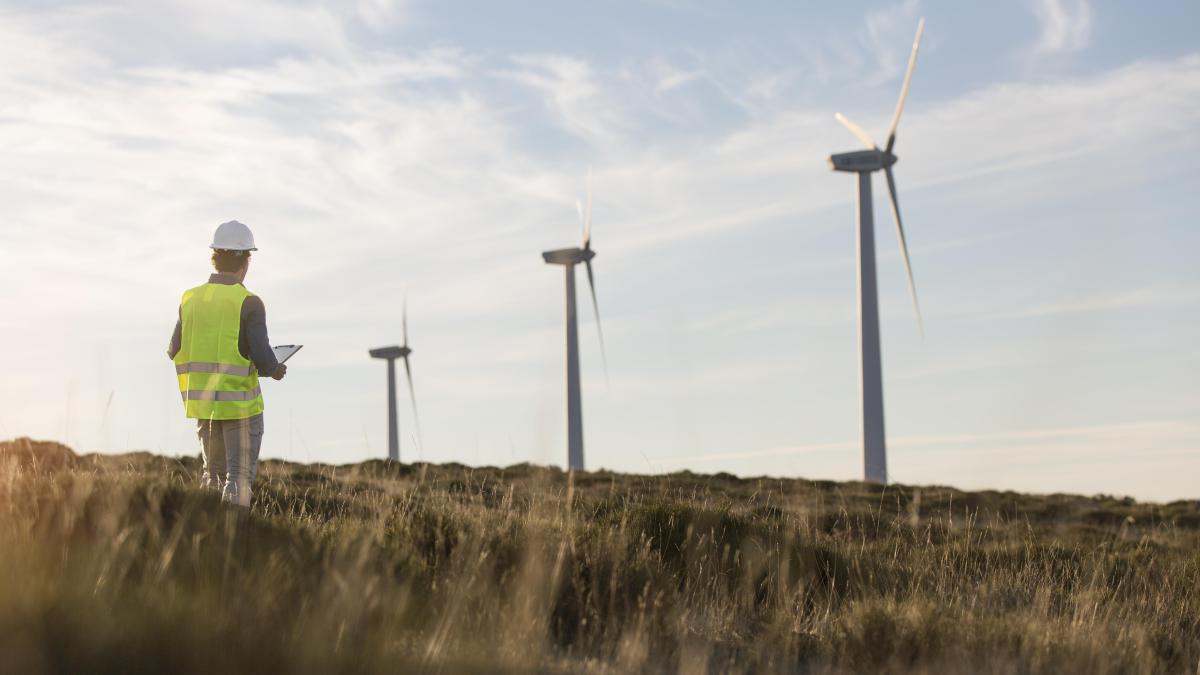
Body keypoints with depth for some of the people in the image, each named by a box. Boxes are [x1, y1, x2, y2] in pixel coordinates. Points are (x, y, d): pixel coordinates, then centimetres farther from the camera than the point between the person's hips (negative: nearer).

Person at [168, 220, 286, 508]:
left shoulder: (190, 299, 3)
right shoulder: (248, 303, -12)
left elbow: (175, 353, 7)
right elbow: (262, 358, -17)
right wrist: (275, 370, 5)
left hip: (202, 401, 5)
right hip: (240, 401, -5)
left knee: (214, 473, 18)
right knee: (240, 474, 2)